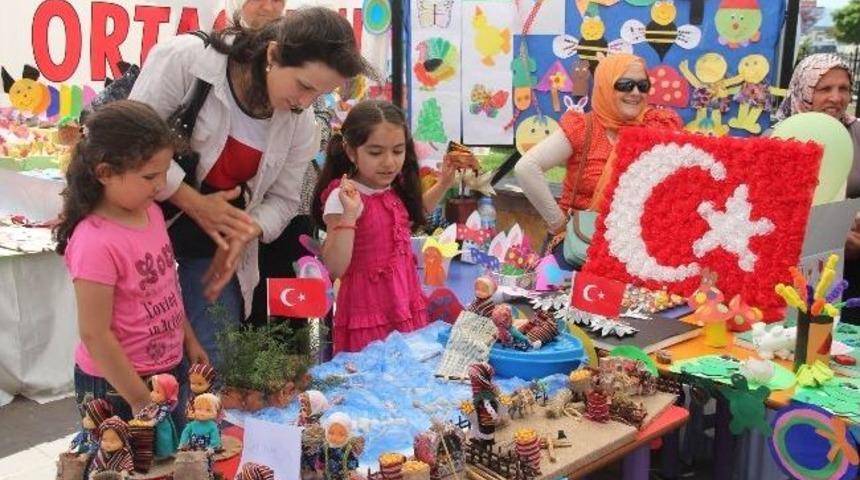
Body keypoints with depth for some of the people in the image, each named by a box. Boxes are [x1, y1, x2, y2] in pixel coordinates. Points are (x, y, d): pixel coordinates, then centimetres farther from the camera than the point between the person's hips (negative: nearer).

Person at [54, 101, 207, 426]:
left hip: (171, 369, 8)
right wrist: (141, 401, -18)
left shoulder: (151, 212, -2)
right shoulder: (95, 244, -26)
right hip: (117, 386, -7)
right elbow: (95, 334, -22)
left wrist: (189, 340, 15)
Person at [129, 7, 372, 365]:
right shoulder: (185, 59, -20)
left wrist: (246, 233, -17)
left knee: (213, 362, 4)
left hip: (217, 246, 3)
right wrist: (195, 203, -22)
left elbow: (282, 200, 3)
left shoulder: (301, 123, -6)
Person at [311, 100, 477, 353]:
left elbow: (415, 214, 26)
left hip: (407, 303, 7)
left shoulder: (395, 189, 2)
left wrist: (443, 183, 14)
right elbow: (335, 269, -23)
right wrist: (348, 214, -33)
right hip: (369, 310, -7)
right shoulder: (341, 197, -19)